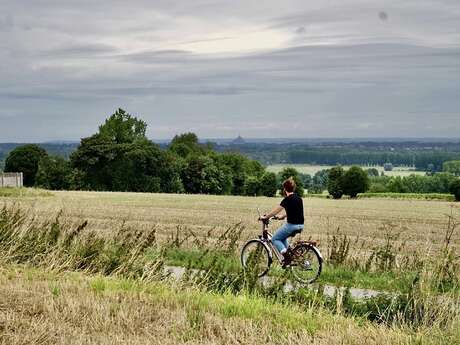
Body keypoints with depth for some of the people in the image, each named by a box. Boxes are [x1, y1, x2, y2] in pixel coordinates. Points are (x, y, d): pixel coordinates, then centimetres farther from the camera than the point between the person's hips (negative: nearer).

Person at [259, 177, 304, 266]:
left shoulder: (287, 199, -12)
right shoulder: (299, 198, 12)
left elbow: (276, 210, -7)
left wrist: (265, 217, 4)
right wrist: (283, 216, 34)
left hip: (292, 225, -8)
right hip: (300, 226, 8)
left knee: (275, 239, 6)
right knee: (282, 237, 28)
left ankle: (287, 256, -9)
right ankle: (289, 254, 16)